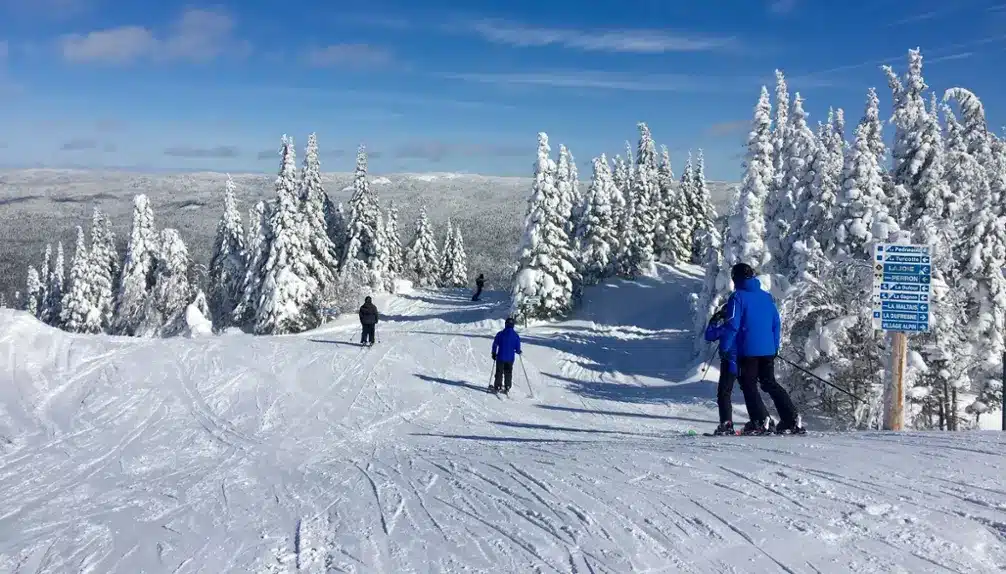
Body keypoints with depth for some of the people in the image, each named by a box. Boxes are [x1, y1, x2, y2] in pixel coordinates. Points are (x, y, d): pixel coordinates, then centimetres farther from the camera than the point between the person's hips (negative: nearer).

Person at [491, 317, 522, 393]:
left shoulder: (500, 334, -8)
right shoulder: (516, 335, -5)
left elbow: (495, 345, -3)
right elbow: (518, 348, -3)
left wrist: (494, 354, 11)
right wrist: (518, 352, 20)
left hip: (501, 357, -1)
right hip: (510, 358, 1)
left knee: (499, 373, 10)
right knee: (508, 373, 14)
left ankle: (497, 387, 11)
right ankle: (507, 388, 14)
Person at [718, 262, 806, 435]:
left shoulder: (737, 297, -8)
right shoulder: (767, 296, 11)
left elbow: (732, 325, -14)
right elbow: (777, 323, 14)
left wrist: (724, 347, -7)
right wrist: (775, 346, 21)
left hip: (747, 351, -6)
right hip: (768, 350, 6)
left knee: (748, 385, 4)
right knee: (770, 383, 15)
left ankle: (761, 422, -6)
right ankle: (792, 419, 10)